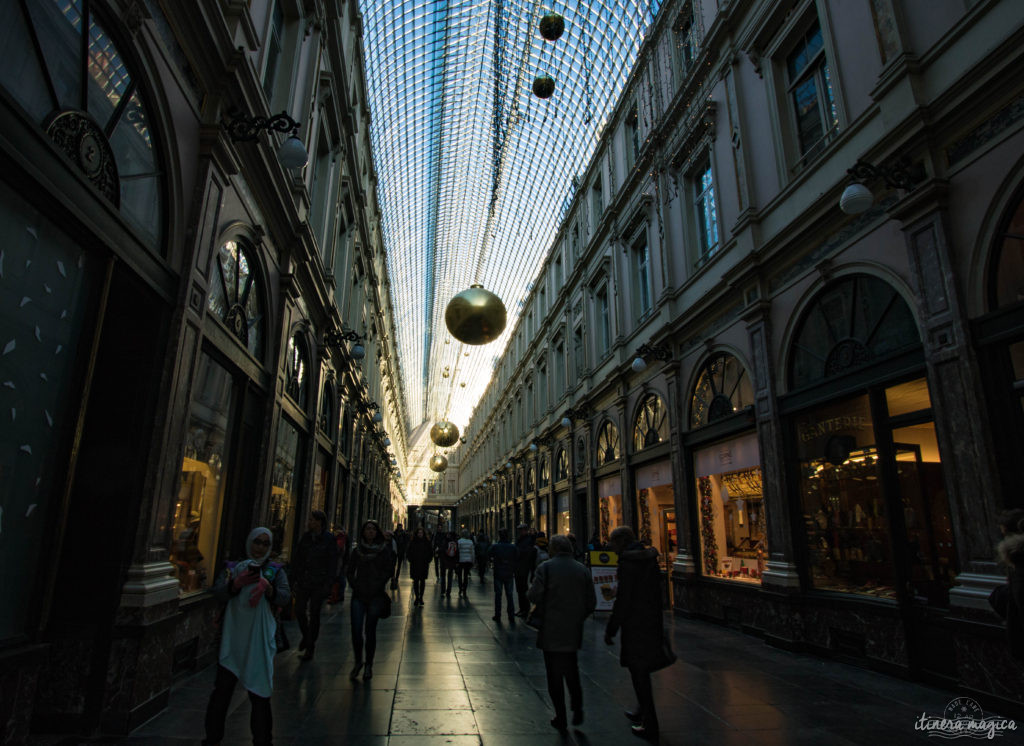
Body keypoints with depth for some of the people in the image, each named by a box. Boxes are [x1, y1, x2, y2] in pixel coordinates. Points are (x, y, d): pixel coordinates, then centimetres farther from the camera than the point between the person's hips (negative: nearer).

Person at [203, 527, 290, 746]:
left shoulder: (276, 571, 5)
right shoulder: (233, 567, 9)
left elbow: (286, 598, -7)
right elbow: (218, 593, -3)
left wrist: (268, 588, -25)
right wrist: (236, 583, -21)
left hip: (259, 639, -1)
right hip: (232, 637, 1)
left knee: (259, 692, 4)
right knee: (222, 689, 2)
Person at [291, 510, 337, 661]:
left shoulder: (329, 540, -9)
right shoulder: (305, 537, 4)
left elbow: (333, 563, -8)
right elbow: (297, 559, 9)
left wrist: (327, 583, -12)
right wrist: (294, 578, 5)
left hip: (319, 583, -4)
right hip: (303, 580, 4)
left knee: (314, 613, 2)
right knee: (299, 610, 5)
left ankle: (310, 647, 17)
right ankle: (306, 635, 33)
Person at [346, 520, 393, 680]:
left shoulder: (384, 550, 2)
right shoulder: (357, 551, 8)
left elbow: (387, 572, 0)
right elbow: (350, 572, 12)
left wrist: (376, 586, -9)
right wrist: (355, 586, -2)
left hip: (376, 595, -2)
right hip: (359, 595, 2)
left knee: (370, 630, 0)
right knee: (356, 630, -5)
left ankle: (369, 665, 14)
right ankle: (358, 662, 15)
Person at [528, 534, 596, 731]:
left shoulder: (545, 567, -11)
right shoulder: (582, 570, 2)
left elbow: (534, 596, -18)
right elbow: (592, 602, 4)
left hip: (551, 631, -4)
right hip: (573, 631, 4)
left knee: (554, 674, 8)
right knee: (571, 670, 21)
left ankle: (561, 717, 13)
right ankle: (577, 707, 12)